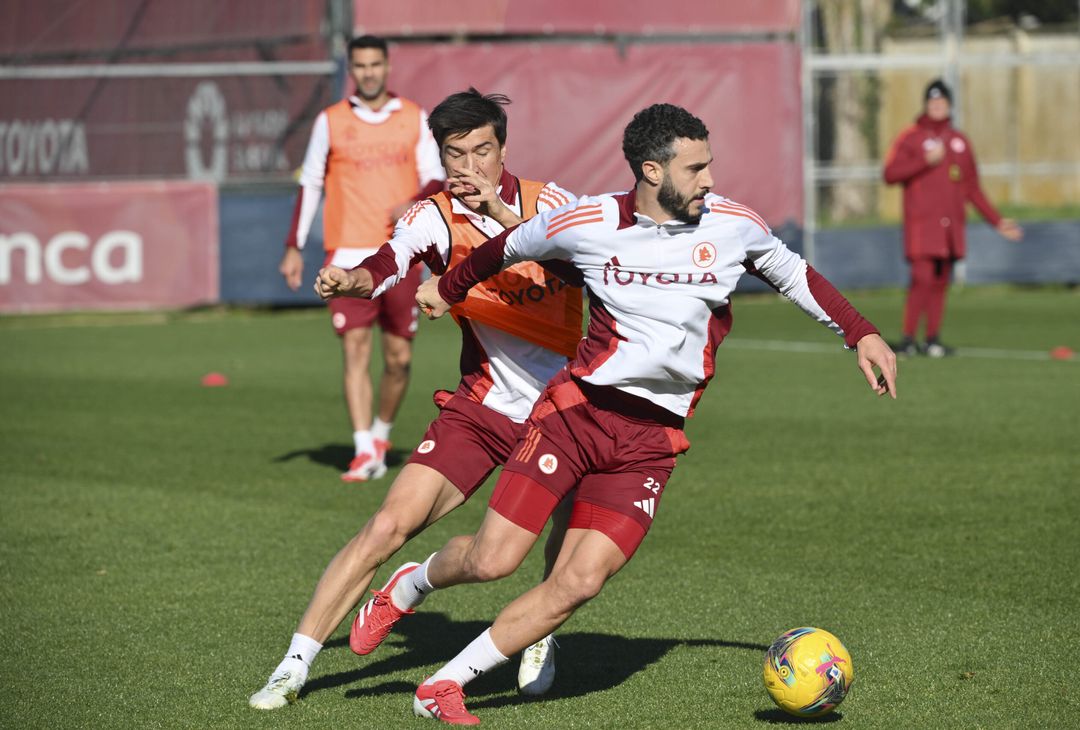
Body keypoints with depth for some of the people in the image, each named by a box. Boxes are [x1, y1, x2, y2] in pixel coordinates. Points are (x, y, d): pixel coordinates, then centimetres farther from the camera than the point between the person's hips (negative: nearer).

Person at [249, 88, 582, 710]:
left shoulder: (546, 202, -7)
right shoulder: (435, 217, -8)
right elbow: (388, 266, -27)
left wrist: (503, 214, -35)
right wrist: (350, 280, -50)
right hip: (483, 404, 0)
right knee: (389, 526, -12)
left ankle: (541, 638, 23)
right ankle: (295, 665, -5)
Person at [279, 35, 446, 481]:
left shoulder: (414, 119, 6)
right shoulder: (331, 122, 5)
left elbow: (435, 178, 8)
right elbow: (310, 185, 9)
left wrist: (416, 204, -15)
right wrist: (294, 248, 5)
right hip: (348, 255, -1)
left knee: (399, 356, 5)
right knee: (355, 350, -11)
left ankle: (381, 435, 27)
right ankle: (364, 452, -13)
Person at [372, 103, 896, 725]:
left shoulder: (734, 225, -1)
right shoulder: (587, 224, -7)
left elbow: (794, 275, 18)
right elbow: (510, 247, 12)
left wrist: (862, 334, 14)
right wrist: (449, 289, 26)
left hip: (653, 438, 2)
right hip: (577, 410, -2)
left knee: (579, 583, -12)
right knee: (492, 560, -9)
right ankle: (412, 585, 27)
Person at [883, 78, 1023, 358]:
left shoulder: (960, 141, 17)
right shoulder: (910, 137, 2)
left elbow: (972, 189, 20)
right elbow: (890, 174, -10)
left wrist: (997, 221, 16)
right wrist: (926, 160, -18)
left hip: (951, 225, 5)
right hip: (921, 223, -5)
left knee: (941, 283, 3)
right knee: (922, 279, -14)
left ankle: (933, 340, 7)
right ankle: (908, 339, -12)